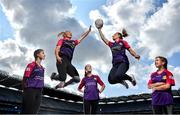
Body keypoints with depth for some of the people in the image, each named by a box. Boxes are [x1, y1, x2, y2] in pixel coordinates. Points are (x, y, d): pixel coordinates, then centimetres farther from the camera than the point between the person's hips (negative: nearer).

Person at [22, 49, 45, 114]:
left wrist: (40, 91, 15)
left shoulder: (42, 68, 17)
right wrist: (25, 91, -9)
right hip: (30, 90, -7)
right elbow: (25, 79, -7)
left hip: (38, 91, 7)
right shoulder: (31, 65, -4)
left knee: (34, 111, 5)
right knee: (27, 111, -5)